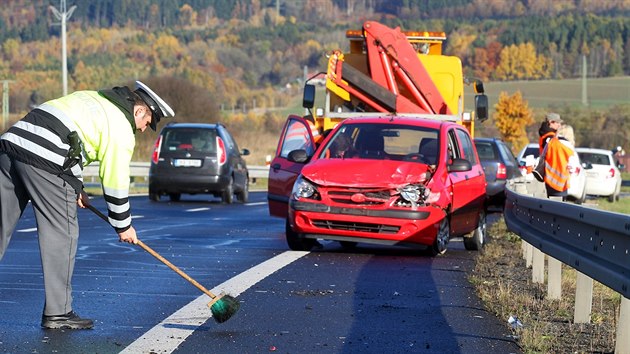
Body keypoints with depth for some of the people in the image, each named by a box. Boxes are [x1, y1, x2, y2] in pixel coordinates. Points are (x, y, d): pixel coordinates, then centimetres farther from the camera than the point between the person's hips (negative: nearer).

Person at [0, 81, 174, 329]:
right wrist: (123, 226, 15)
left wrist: (75, 187, 30)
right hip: (43, 161, -8)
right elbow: (116, 182, 3)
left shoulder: (92, 98, 28)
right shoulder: (121, 129, 3)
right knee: (61, 234, 1)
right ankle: (57, 312, 4)